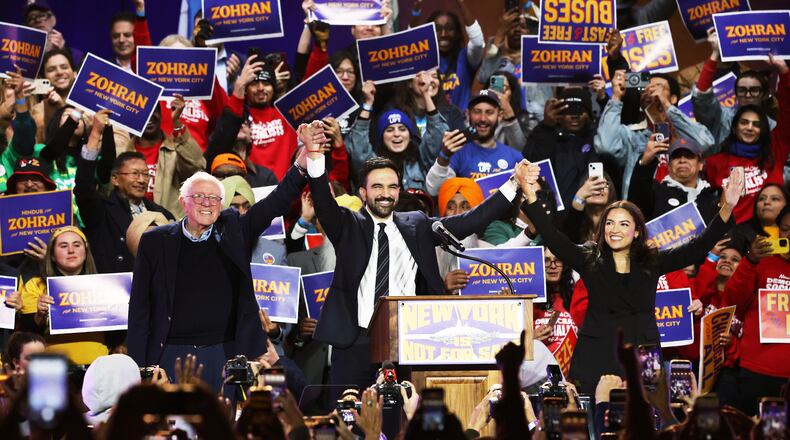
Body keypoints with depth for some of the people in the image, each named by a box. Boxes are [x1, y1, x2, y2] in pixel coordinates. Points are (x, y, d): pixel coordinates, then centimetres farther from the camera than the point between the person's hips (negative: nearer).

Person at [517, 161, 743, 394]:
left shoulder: (653, 262, 8)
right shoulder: (589, 260, 5)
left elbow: (699, 247, 1)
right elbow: (552, 237, -7)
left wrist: (727, 209, -12)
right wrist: (530, 195, -21)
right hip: (596, 361, -1)